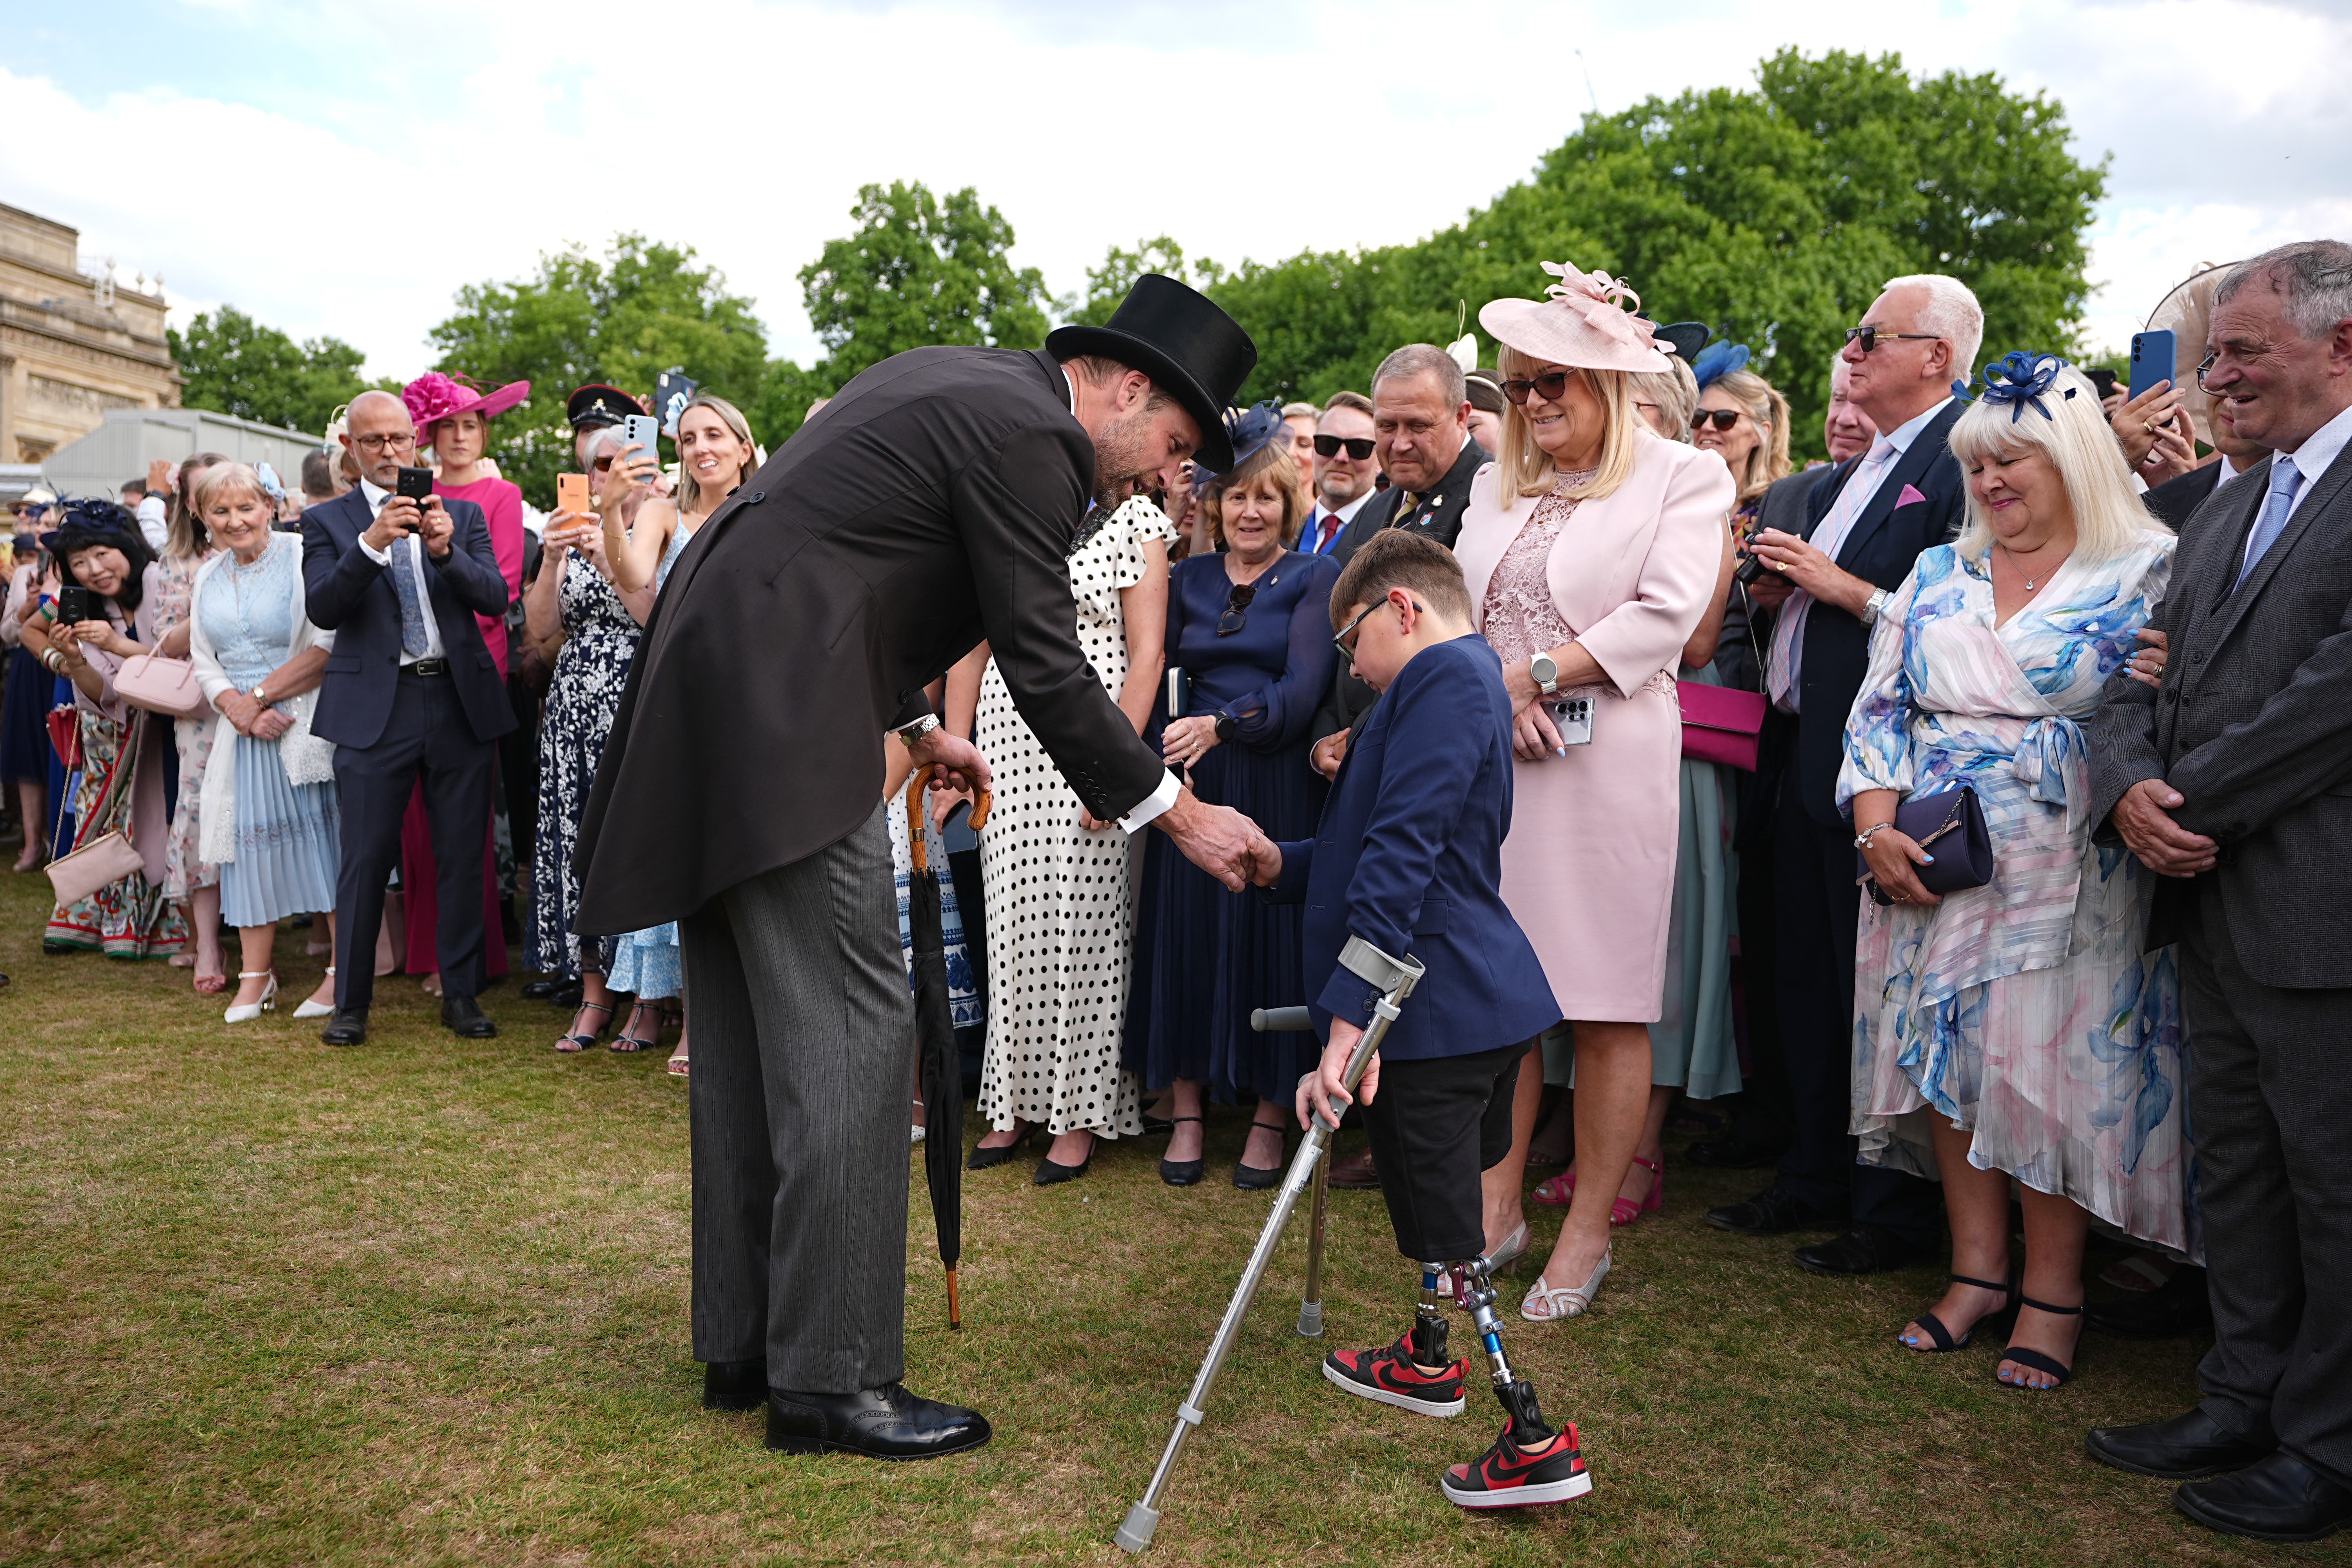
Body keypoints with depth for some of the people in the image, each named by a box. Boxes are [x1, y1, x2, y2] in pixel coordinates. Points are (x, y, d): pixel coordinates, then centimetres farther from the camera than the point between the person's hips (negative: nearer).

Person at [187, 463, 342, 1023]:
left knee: (321, 833, -6)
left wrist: (262, 694, -12)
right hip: (243, 729, 6)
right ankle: (255, 975, 14)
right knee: (250, 836, 5)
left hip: (306, 721, -6)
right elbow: (204, 660, 13)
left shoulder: (302, 558, -7)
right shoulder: (208, 578, 13)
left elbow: (326, 647, -14)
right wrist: (238, 708, -6)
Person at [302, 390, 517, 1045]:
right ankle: (351, 1002, 12)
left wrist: (448, 550, -18)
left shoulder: (463, 515, 11)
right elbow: (321, 609, -8)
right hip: (375, 708, -2)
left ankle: (461, 994, 16)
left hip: (461, 702, 2)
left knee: (462, 857, 5)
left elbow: (496, 598, -1)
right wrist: (371, 543, -21)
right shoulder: (328, 521, 6)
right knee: (365, 857, 0)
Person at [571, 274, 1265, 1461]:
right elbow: (1044, 664, -13)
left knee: (749, 1034, 12)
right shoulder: (1027, 435, -11)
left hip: (711, 695, 11)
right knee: (849, 1031, -7)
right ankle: (831, 1378, -1)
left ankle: (742, 1346, 21)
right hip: (780, 728, -11)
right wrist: (1177, 813, -6)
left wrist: (915, 723, 26)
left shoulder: (956, 385, 19)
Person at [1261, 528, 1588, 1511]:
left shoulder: (1447, 677, -17)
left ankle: (1537, 1442, 5)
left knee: (1448, 1226, -1)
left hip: (1438, 1008, -11)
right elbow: (1379, 845, 24)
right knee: (1431, 1201, 26)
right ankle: (1426, 1359, 44)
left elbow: (1403, 857, -26)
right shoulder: (1455, 681, 17)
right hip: (1479, 994, 11)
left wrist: (1349, 1015, -28)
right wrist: (1282, 865, 13)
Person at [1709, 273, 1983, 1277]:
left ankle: (1896, 1213, 15)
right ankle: (1815, 1181, 29)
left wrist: (1844, 589, -17)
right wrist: (1780, 576, 4)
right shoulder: (1853, 476, 18)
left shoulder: (1959, 467, -12)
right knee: (1804, 986, 16)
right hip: (1804, 758, 9)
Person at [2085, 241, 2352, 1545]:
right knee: (2235, 1176, 17)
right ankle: (2245, 1402, 32)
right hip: (2215, 902, 8)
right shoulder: (2226, 507, 16)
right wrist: (2129, 788, -7)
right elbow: (2142, 681, 13)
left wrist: (2191, 799, -14)